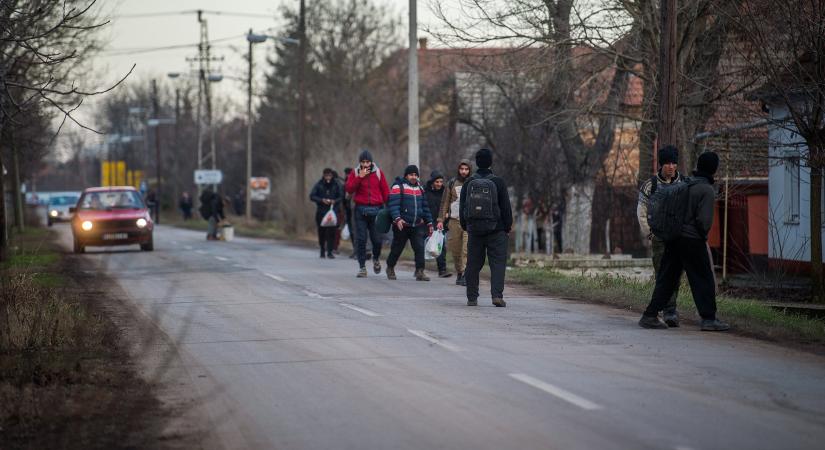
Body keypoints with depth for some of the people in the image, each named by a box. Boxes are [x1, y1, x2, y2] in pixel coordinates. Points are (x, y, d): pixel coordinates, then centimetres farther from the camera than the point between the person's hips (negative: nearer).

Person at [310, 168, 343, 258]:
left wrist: (335, 201, -12)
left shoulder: (336, 185, 3)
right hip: (321, 211, 1)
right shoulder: (319, 185, 1)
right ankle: (322, 251, 20)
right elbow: (312, 196, 0)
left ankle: (330, 252, -7)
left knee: (331, 231, -9)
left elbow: (341, 196, 8)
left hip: (333, 210, -1)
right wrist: (322, 200, -14)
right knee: (321, 231, 5)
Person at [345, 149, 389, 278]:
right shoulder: (355, 173, 5)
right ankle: (362, 267, 3)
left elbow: (385, 190, 7)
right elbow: (349, 189, -7)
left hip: (376, 209, 0)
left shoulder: (378, 173, 6)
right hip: (361, 210, 0)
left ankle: (376, 258, 29)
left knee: (377, 239, -1)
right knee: (361, 240, -2)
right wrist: (360, 177, -15)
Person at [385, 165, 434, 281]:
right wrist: (397, 219, -29)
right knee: (397, 248, 7)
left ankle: (420, 272, -11)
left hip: (418, 226, 4)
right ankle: (390, 268, 28)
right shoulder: (398, 186, -4)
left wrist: (429, 223, 19)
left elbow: (425, 206, 22)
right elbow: (393, 205, -15)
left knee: (420, 248, -10)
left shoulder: (420, 188, 16)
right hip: (402, 225, -4)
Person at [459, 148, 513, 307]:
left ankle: (472, 297, 10)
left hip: (474, 229, 3)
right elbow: (506, 207, -3)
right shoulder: (498, 182, -5)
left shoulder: (468, 183, 3)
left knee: (473, 264, 9)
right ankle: (497, 295, -15)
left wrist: (464, 226, 18)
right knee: (497, 263, -2)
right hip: (496, 229, -3)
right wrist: (508, 227, 6)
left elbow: (462, 207, 8)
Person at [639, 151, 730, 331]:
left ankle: (650, 315, 8)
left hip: (674, 239, 7)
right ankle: (709, 319, 1)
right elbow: (704, 220, -17)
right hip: (693, 240, -7)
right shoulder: (707, 190, -11)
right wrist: (703, 235, 1)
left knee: (667, 278, 10)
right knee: (703, 279, 2)